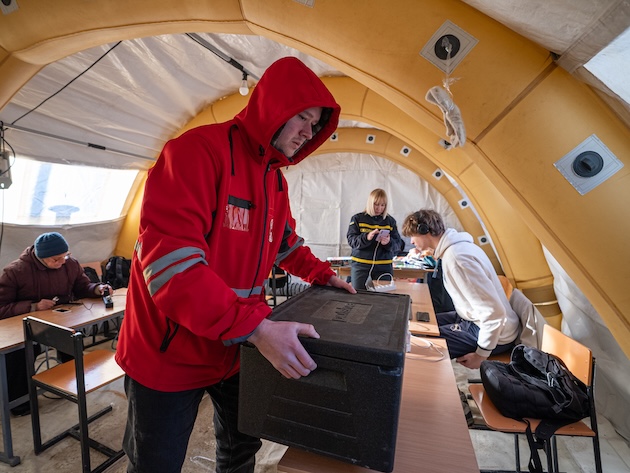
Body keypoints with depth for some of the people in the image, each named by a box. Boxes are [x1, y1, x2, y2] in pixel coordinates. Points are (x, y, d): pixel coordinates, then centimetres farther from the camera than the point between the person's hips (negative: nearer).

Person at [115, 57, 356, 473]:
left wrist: (323, 274, 9)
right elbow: (168, 255, -30)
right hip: (170, 356, -6)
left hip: (241, 351, 7)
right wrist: (256, 326, -36)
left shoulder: (276, 179, 5)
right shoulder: (199, 149, -20)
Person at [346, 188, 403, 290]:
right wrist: (366, 237, -25)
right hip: (360, 266, -1)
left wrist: (389, 242, -19)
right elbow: (351, 240, -7)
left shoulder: (390, 221, 7)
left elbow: (398, 244, 3)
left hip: (384, 267, 1)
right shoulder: (357, 218, 2)